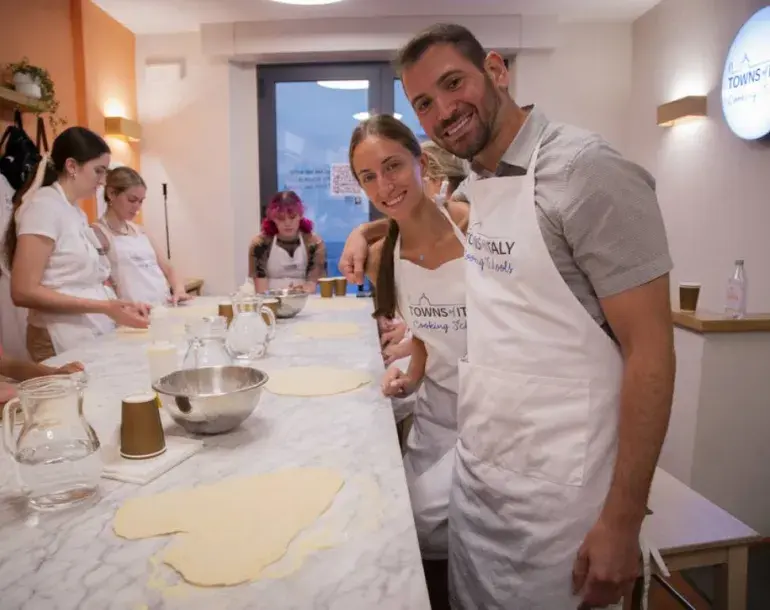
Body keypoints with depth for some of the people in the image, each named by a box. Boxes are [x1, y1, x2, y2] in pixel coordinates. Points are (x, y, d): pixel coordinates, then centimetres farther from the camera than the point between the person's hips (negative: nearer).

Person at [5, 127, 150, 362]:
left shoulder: (76, 212, 13)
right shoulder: (44, 205, -12)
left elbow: (82, 283, 10)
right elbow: (24, 291, -19)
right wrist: (104, 307, -22)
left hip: (95, 335, 8)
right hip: (64, 343, -8)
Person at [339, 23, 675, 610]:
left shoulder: (587, 172, -18)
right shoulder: (474, 185, 4)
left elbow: (650, 352, -17)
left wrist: (622, 520, -17)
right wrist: (369, 230, 12)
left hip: (555, 495, -7)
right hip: (475, 469, 7)